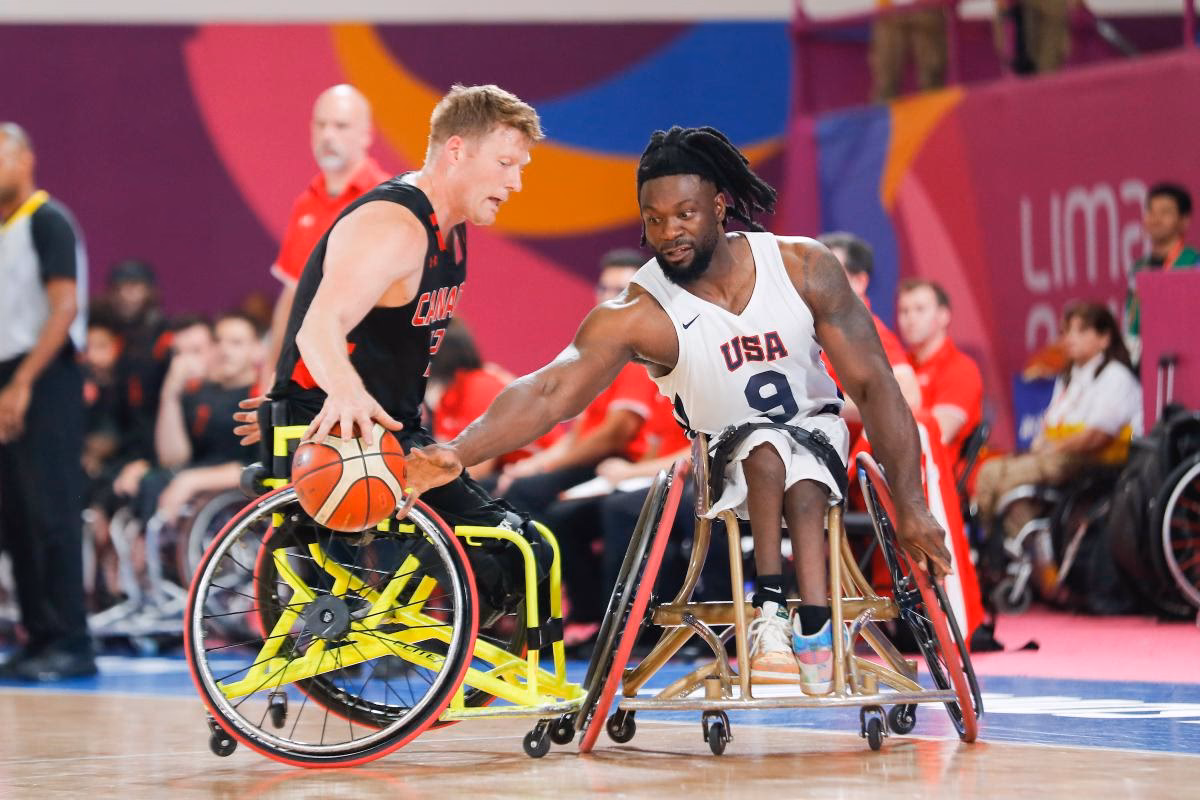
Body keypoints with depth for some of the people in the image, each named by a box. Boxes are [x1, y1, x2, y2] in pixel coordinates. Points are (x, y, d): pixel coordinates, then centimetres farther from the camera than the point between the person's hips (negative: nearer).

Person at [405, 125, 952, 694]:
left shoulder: (803, 267, -16)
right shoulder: (637, 314, -20)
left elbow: (873, 384, -13)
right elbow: (548, 391, -32)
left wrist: (910, 504, -18)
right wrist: (458, 454, -50)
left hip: (818, 436, 1)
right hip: (730, 461, -1)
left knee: (800, 463, -34)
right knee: (766, 448, -34)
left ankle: (812, 626, -36)